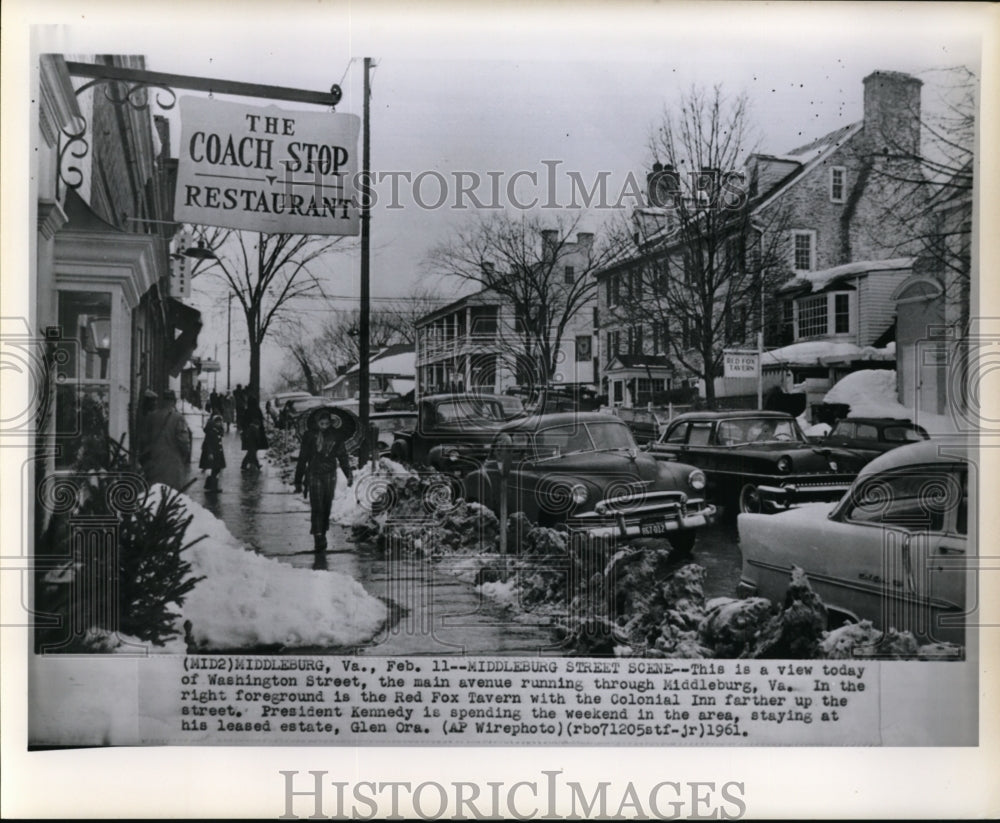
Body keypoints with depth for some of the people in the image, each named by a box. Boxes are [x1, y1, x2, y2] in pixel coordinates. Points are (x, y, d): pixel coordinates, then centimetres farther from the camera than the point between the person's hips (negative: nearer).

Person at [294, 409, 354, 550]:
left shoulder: (336, 436, 2)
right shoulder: (310, 436, -3)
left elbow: (342, 456, 9)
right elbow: (302, 459, 1)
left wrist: (349, 474, -1)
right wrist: (298, 481, 1)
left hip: (330, 475, 2)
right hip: (314, 475, -2)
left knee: (326, 508, 8)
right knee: (316, 508, -10)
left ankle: (322, 536, 21)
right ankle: (318, 539, -14)